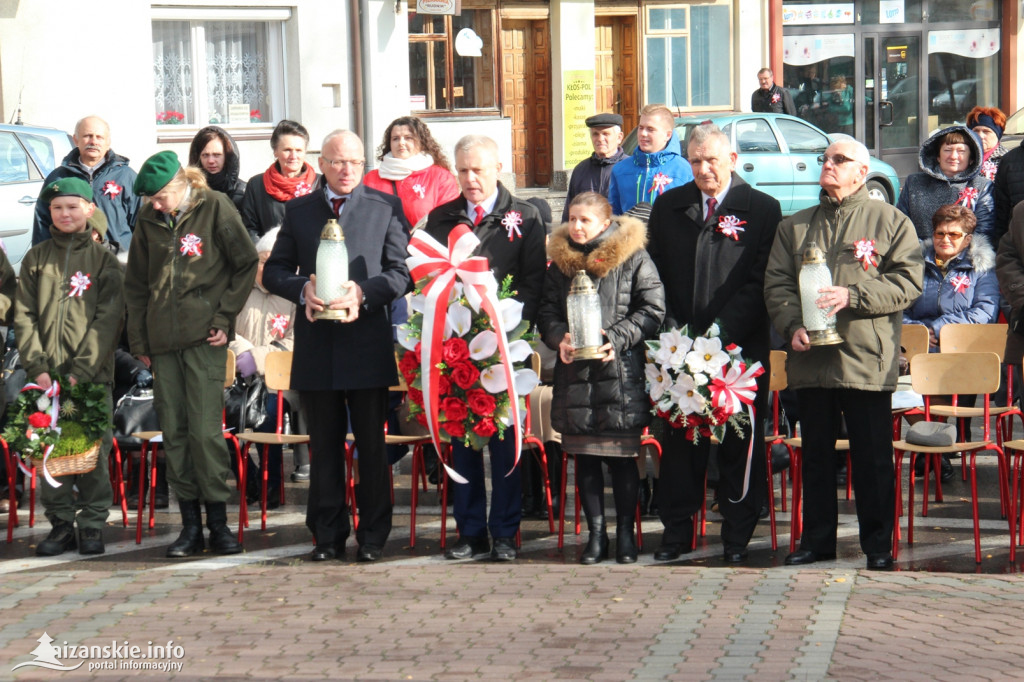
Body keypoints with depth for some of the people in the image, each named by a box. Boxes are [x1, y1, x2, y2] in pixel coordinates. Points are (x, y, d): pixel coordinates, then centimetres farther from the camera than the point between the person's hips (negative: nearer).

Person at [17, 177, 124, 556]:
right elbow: (24, 316, 8)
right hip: (47, 374, 2)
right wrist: (37, 366, -6)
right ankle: (60, 523, 9)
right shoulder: (36, 259, 12)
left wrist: (82, 371, -11)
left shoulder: (104, 259, 5)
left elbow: (108, 319, -2)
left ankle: (92, 524, 7)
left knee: (94, 449, -2)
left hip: (92, 373, -2)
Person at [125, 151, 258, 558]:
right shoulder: (149, 219, 11)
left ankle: (218, 521, 1)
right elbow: (136, 284, 17)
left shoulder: (215, 208, -2)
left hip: (204, 337, -4)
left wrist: (225, 317, -4)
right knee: (173, 432, 3)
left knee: (205, 429, -9)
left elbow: (247, 265, 2)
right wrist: (139, 341, 12)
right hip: (162, 339, 4)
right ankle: (190, 525, 9)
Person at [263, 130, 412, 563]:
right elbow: (274, 271, 12)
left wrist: (363, 292, -16)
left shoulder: (386, 207, 6)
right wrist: (303, 289, -8)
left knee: (372, 444, 2)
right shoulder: (298, 211, 13)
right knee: (324, 445, 7)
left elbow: (402, 271, 1)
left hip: (367, 343, -2)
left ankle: (373, 537, 10)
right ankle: (328, 536, 14)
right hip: (316, 347, 2)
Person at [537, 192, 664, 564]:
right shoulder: (560, 262, 11)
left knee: (622, 457, 0)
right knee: (585, 458, 6)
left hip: (620, 374, -4)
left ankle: (625, 533, 12)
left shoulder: (633, 259, -2)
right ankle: (596, 533, 15)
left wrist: (617, 340, -14)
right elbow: (546, 312, 13)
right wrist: (560, 338, -7)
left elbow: (652, 310, -4)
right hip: (575, 374, 4)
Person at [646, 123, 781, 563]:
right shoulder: (668, 207, 12)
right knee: (678, 439, 6)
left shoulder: (762, 209, 0)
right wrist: (670, 326, -2)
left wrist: (724, 328, -15)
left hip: (740, 346, -3)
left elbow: (762, 280, -5)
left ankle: (737, 538, 12)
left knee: (739, 441, 3)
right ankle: (677, 530, 15)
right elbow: (655, 272, 12)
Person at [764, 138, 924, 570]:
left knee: (872, 457, 0)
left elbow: (909, 280, -5)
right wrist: (792, 326, -8)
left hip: (867, 358, -4)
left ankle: (878, 545, 9)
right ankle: (817, 539, 19)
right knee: (816, 454, 9)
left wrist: (852, 296, -16)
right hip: (810, 358, 4)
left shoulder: (891, 222, 4)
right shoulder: (794, 226, 16)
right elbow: (776, 284, 9)